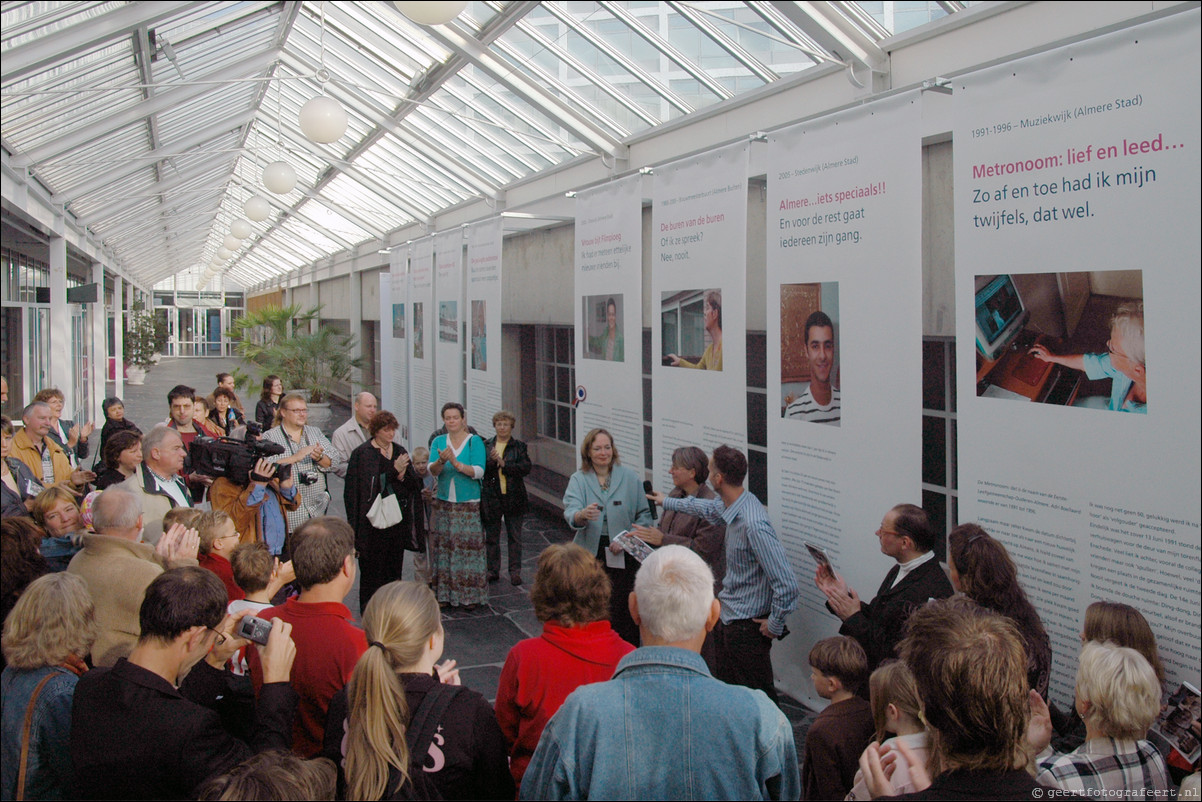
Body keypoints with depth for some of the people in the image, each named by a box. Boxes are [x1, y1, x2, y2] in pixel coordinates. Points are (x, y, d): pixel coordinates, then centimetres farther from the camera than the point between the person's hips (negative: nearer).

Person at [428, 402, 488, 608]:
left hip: (469, 506, -3)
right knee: (444, 547, 2)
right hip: (444, 504, 3)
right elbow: (432, 470, -4)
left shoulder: (474, 441, -2)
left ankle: (470, 595, 3)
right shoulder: (438, 442, 8)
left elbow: (479, 471, -11)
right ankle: (444, 594, 10)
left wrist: (456, 463, -25)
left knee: (468, 548, -4)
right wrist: (441, 461, -26)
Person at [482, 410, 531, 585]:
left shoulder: (519, 446, 2)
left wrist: (503, 463, -18)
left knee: (514, 536, 5)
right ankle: (493, 570, 20)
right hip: (491, 497, 1)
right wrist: (492, 461, -22)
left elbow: (526, 468, -11)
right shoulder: (485, 446, 5)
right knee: (491, 537, 9)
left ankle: (515, 571, 11)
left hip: (513, 497, -1)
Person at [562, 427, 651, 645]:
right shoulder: (578, 480, 4)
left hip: (623, 554, -1)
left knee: (624, 608, -4)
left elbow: (644, 514, 5)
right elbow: (570, 513, -12)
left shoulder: (629, 477, 4)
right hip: (591, 552, 1)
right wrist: (583, 515, -35)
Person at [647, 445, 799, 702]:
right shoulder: (729, 505, 1)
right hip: (726, 617, 10)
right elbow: (708, 508, 29)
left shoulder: (753, 525, -29)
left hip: (747, 625, -10)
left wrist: (775, 625, -16)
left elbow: (786, 584, -30)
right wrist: (667, 502, 43)